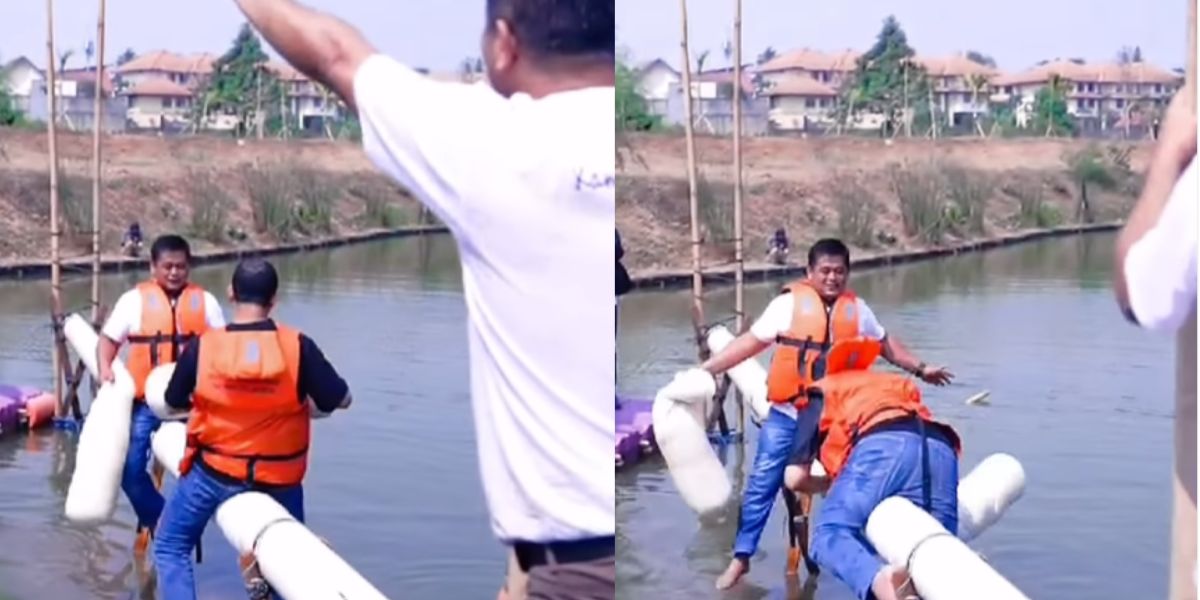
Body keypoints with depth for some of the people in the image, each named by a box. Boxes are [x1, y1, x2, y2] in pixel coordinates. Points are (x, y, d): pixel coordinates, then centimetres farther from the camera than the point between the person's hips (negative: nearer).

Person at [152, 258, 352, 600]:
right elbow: (341, 400, -6)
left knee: (171, 546, 19)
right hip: (280, 476, 1)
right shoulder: (298, 346, -15)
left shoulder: (202, 347, -13)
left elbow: (173, 403, 3)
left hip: (214, 472, 0)